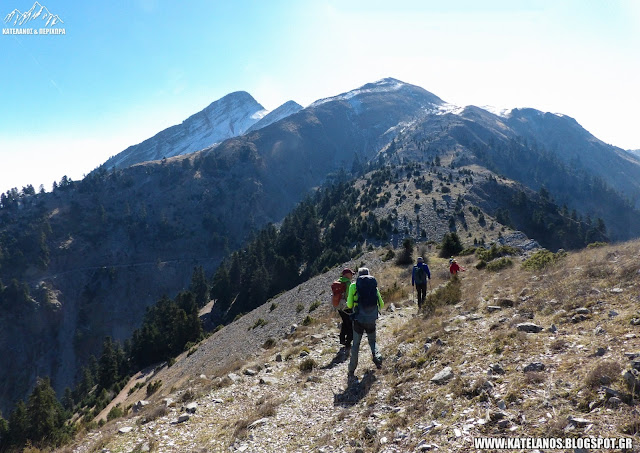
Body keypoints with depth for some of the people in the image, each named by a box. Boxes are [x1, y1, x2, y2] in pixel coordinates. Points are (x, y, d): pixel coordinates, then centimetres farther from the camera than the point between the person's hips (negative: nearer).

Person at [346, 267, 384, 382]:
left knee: (356, 344, 10)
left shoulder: (354, 286, -1)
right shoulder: (374, 286, 4)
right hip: (371, 320, 1)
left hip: (359, 319, -1)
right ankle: (377, 356, -2)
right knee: (372, 341, 25)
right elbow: (381, 305, 6)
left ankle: (352, 373, 7)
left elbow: (349, 305, -5)